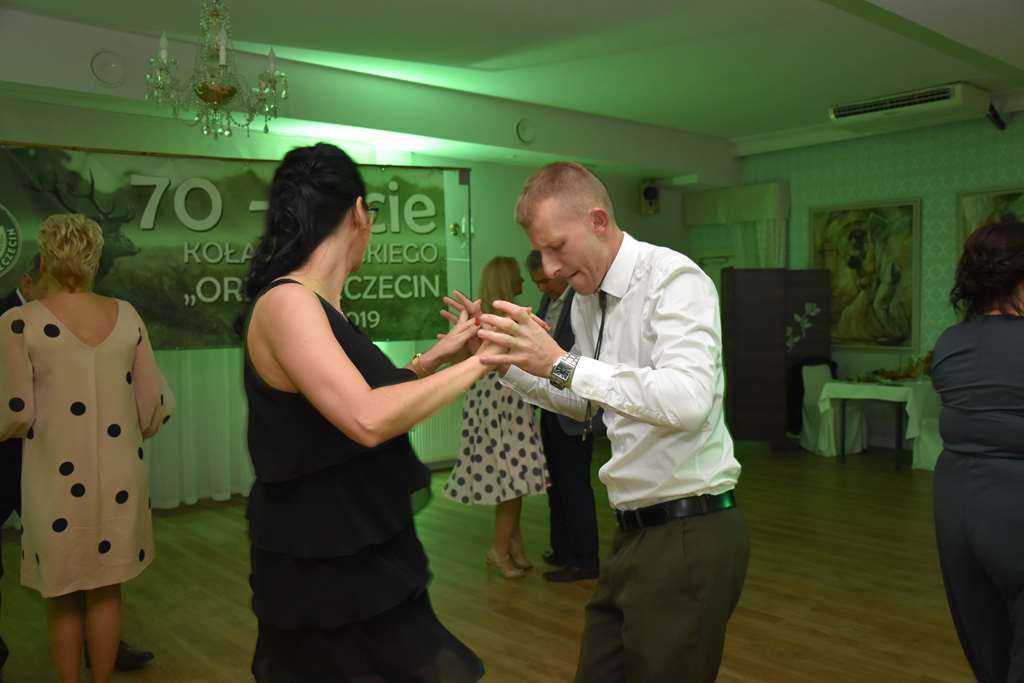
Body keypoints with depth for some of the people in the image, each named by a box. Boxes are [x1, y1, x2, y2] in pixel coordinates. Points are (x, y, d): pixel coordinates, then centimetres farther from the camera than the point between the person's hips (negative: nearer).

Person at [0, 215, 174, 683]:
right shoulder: (126, 316, -2)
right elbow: (154, 404, 2)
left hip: (58, 479, -2)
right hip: (119, 476, 3)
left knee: (63, 597, 16)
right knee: (106, 589, 17)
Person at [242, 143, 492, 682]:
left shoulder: (312, 306, 8)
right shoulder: (286, 301, -20)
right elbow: (368, 421, -32)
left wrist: (434, 359, 12)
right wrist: (480, 361, -23)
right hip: (327, 574, -9)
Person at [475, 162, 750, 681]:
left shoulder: (673, 279, -15)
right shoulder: (586, 298, 10)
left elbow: (689, 401, -31)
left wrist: (562, 364, -32)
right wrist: (505, 361, 10)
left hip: (689, 535, -8)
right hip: (636, 532, 8)